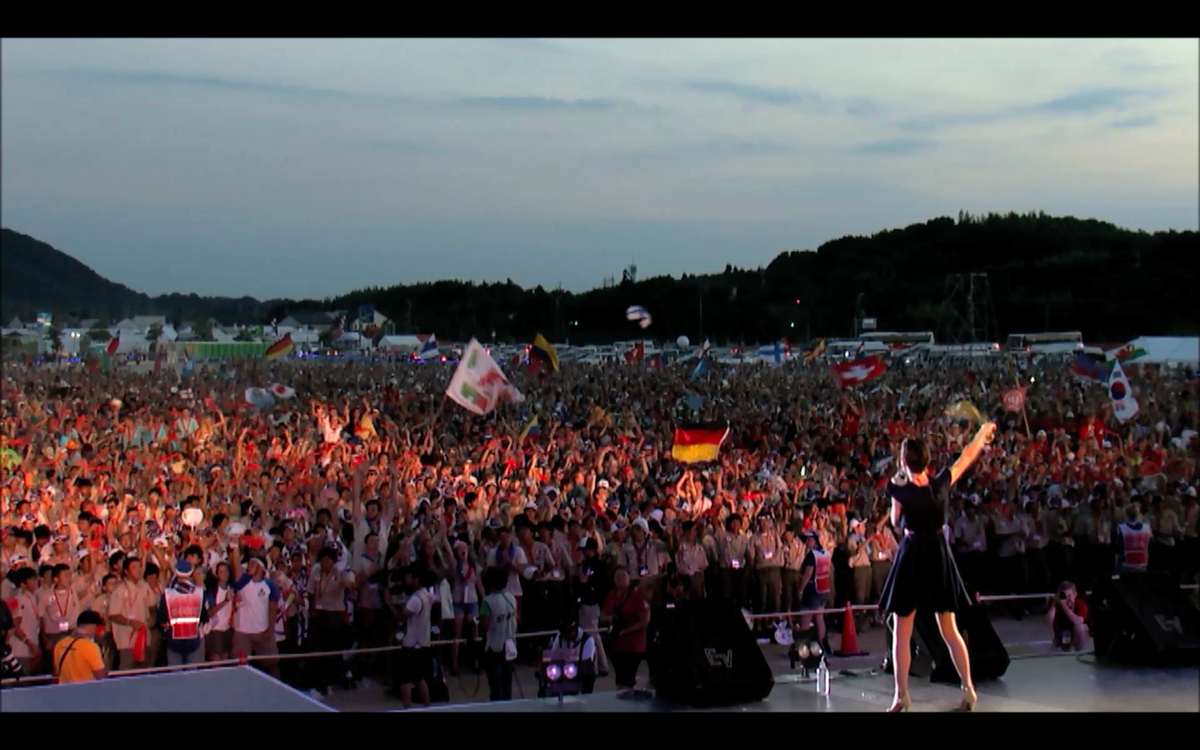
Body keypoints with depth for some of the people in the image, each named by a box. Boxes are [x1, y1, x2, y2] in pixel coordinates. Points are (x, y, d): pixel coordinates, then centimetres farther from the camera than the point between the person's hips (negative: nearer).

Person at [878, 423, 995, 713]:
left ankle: (902, 695, 3)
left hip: (912, 557, -4)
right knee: (949, 630, 15)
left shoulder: (900, 490, -15)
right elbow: (967, 457, 11)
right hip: (939, 556, 4)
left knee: (902, 634, 4)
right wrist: (983, 432, 27)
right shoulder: (941, 483, -6)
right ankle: (968, 688, 13)